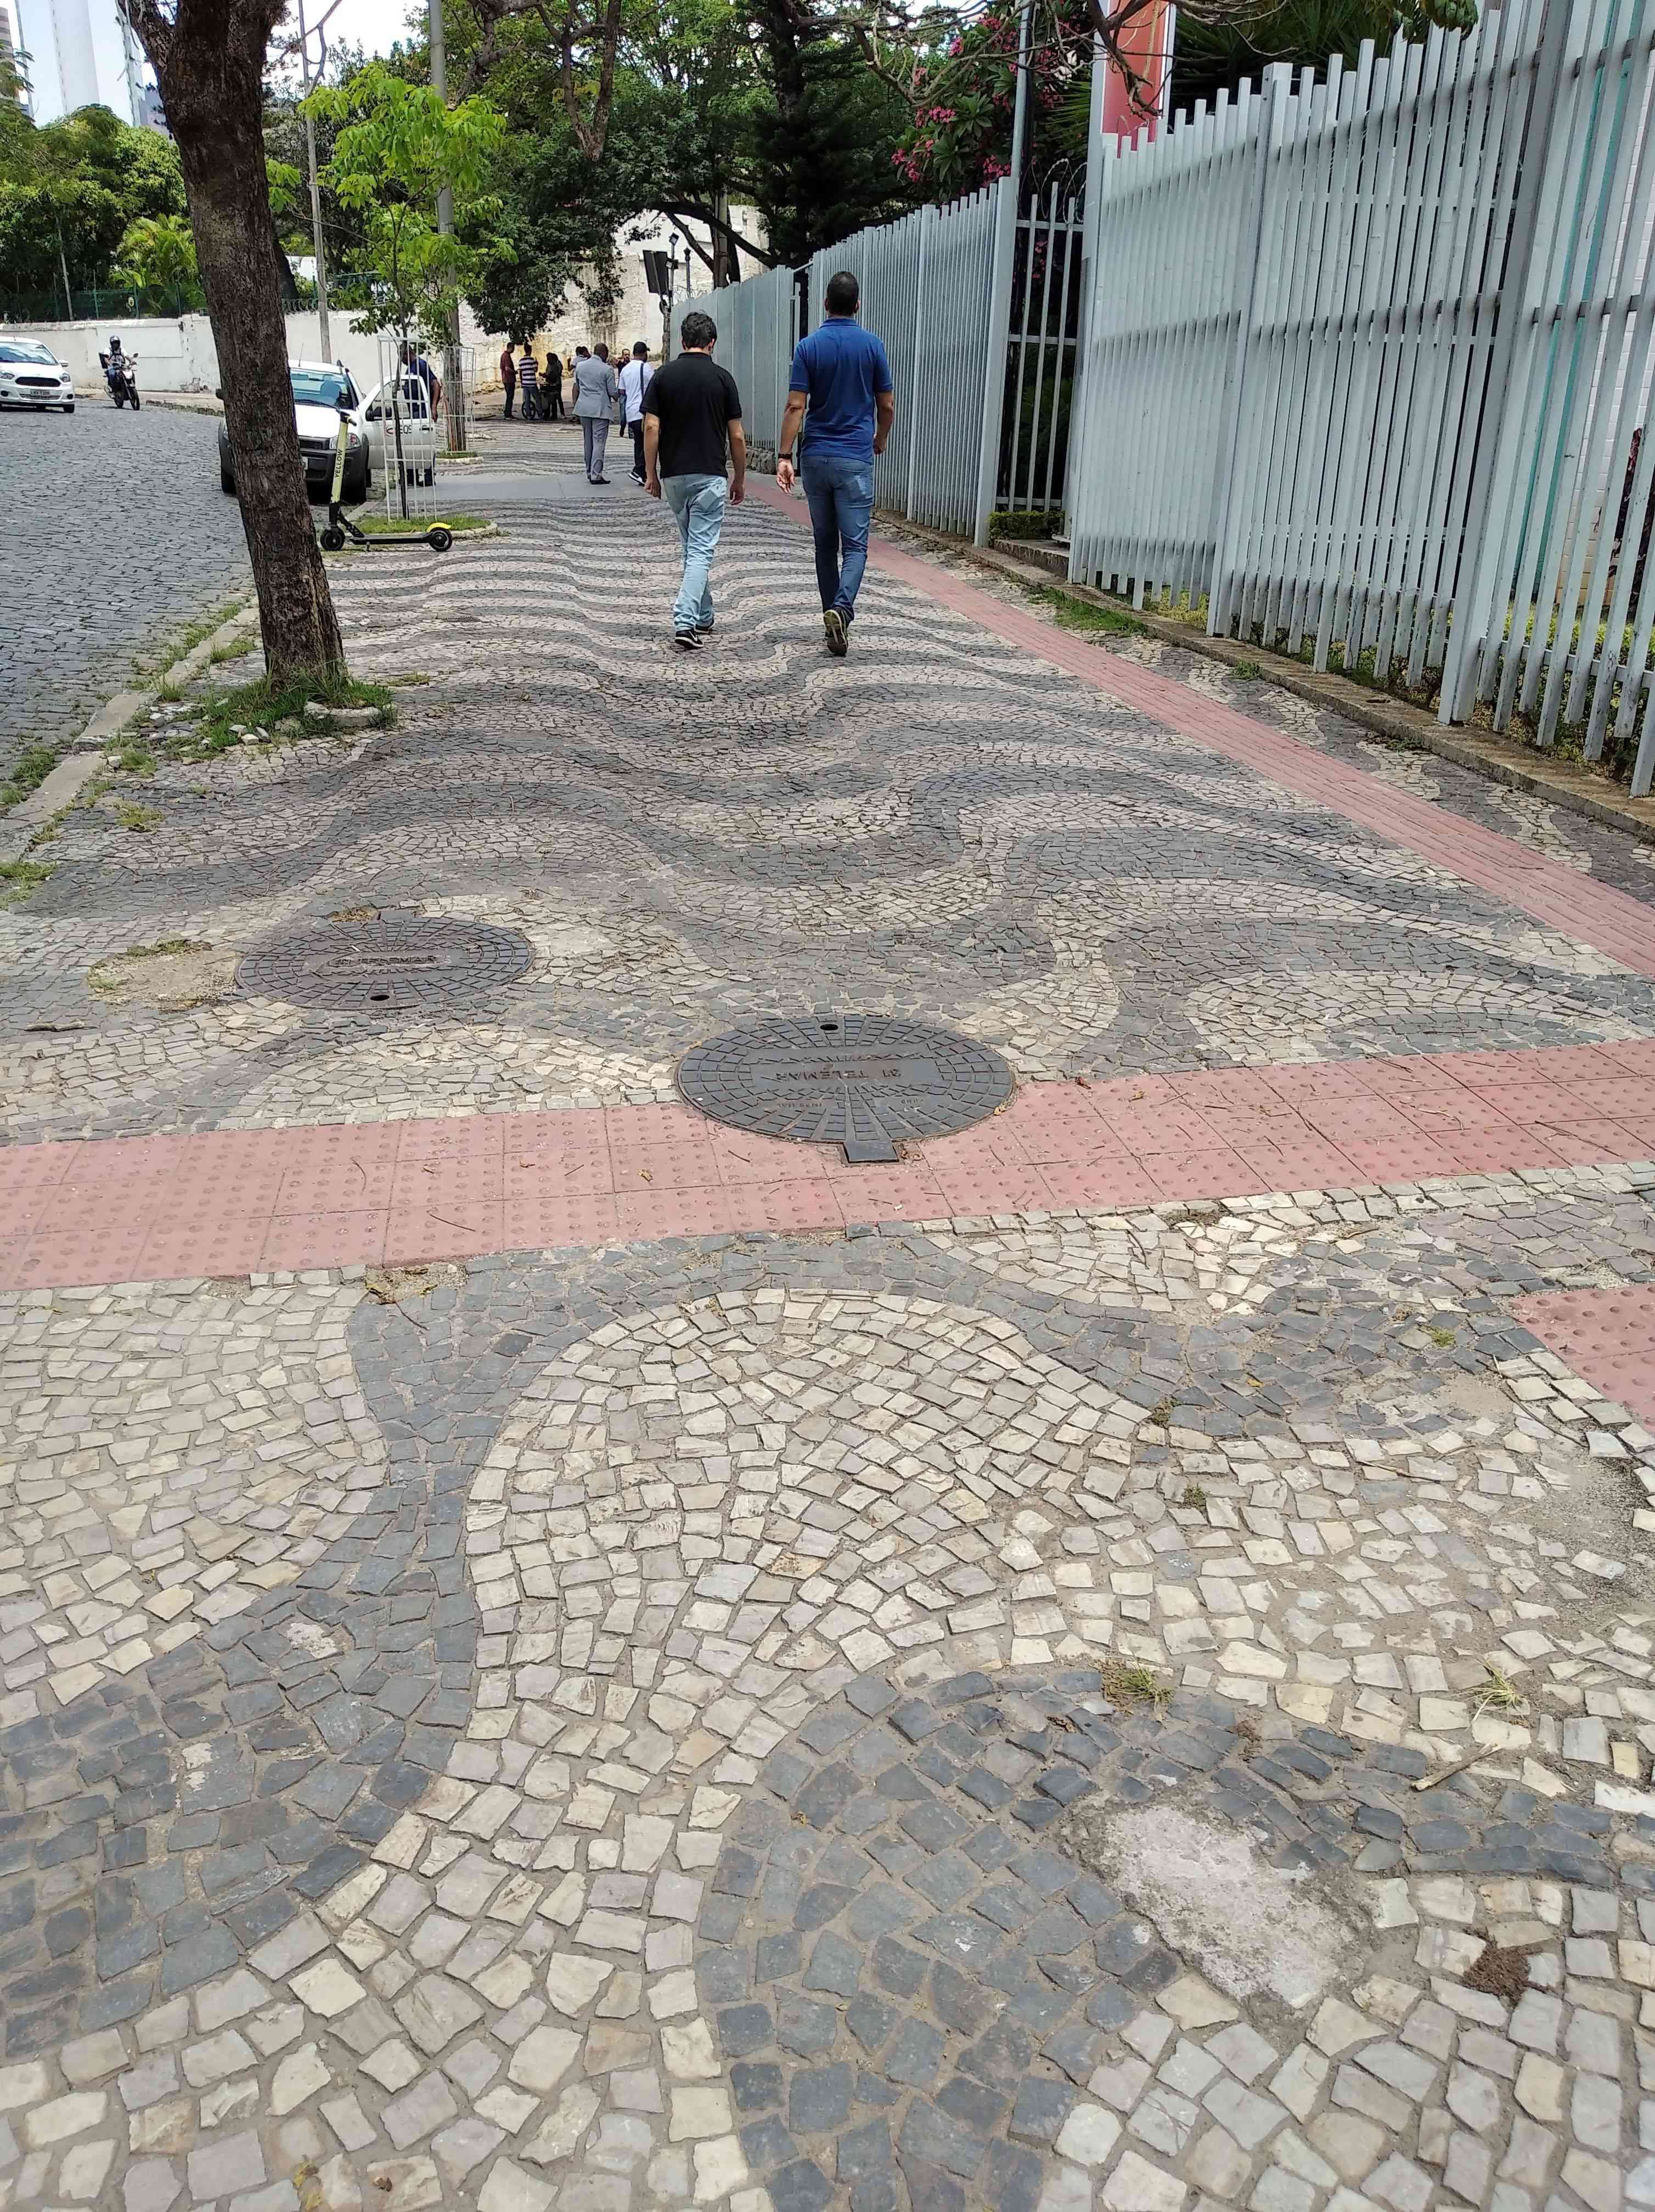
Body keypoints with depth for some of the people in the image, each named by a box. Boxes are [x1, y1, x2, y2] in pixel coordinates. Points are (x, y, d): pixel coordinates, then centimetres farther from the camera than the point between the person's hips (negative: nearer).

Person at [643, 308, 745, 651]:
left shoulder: (663, 376, 1)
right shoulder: (722, 378, -3)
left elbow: (651, 427, -5)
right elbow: (737, 436, -2)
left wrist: (651, 474, 3)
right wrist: (740, 479, 8)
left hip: (674, 476, 3)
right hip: (710, 476, -3)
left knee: (692, 546, 20)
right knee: (701, 550, -6)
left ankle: (702, 617, 29)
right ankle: (685, 623, -21)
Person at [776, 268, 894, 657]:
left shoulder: (808, 347, -1)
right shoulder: (871, 345, -2)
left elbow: (796, 406, -8)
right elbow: (887, 406, 3)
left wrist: (784, 455, -7)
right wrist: (880, 441, 21)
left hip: (815, 455, 2)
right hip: (855, 458, -2)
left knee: (825, 543, 15)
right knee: (855, 545, -5)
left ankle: (833, 615, 21)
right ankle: (841, 609, -28)